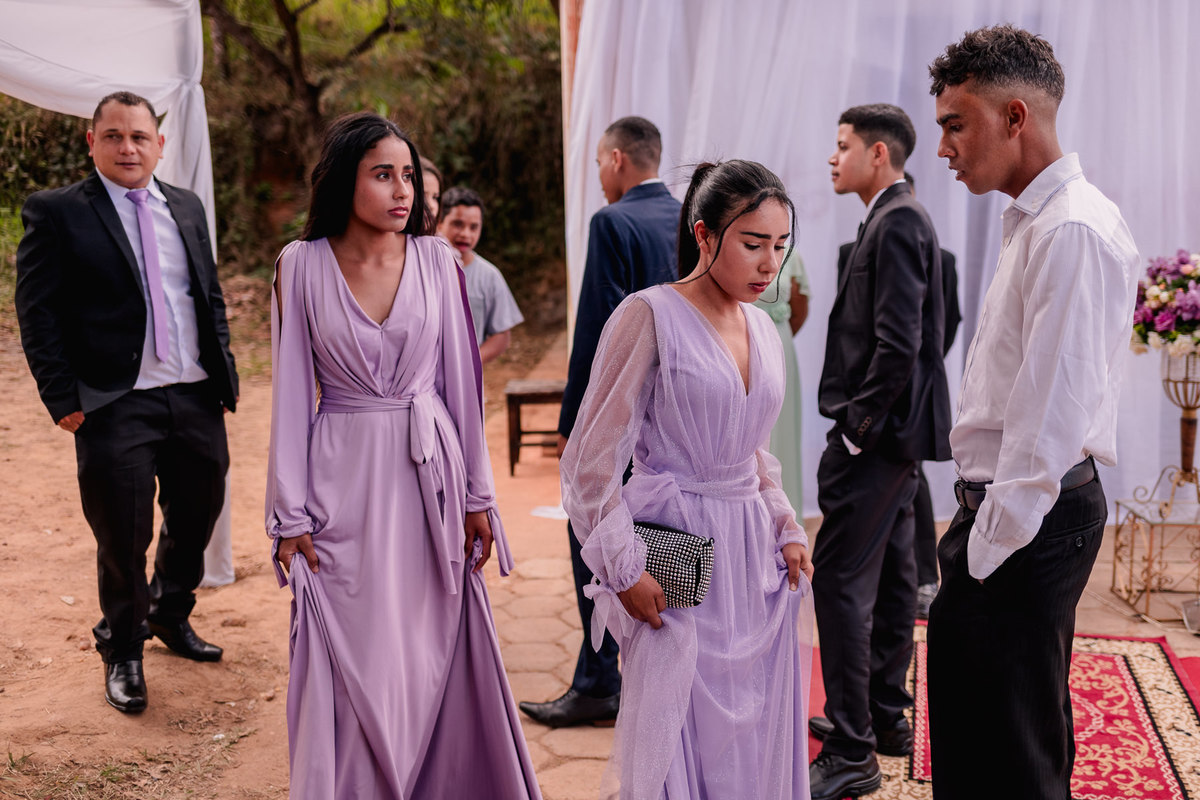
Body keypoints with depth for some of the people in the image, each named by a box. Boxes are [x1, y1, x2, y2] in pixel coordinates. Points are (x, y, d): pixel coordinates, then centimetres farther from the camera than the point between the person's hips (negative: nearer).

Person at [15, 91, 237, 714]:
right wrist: (63, 399, -13)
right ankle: (121, 650, 25)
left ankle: (170, 615, 41)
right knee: (123, 536, 4)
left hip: (197, 397, 5)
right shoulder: (55, 212, -3)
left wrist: (225, 376, 10)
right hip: (117, 405, -5)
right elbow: (37, 313, -7)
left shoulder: (187, 208, 13)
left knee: (197, 518, 16)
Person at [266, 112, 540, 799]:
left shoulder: (436, 259, 1)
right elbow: (292, 394, -1)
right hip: (344, 479, -2)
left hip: (429, 473, 2)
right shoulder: (303, 265, -3)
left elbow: (461, 382, 5)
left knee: (433, 651, 8)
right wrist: (291, 515, -4)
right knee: (354, 659, 4)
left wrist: (477, 495, 4)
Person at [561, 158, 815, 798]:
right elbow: (592, 461, -10)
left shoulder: (762, 329, 11)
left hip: (754, 556, 7)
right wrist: (625, 570, -12)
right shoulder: (649, 316, -10)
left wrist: (787, 531, 8)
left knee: (757, 740, 12)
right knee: (677, 745, 1)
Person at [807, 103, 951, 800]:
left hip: (877, 433, -11)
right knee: (889, 575, 17)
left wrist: (857, 428, -18)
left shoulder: (897, 221, -16)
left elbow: (898, 344, -23)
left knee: (841, 580, -9)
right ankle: (886, 715, 29)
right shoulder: (900, 218, 16)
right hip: (893, 431, 11)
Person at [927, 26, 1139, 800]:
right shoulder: (1035, 221, 14)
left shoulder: (1072, 232, -17)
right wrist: (977, 528, 15)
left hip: (1028, 525, -10)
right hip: (1014, 509, 10)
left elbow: (1056, 412, -22)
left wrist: (992, 546, -18)